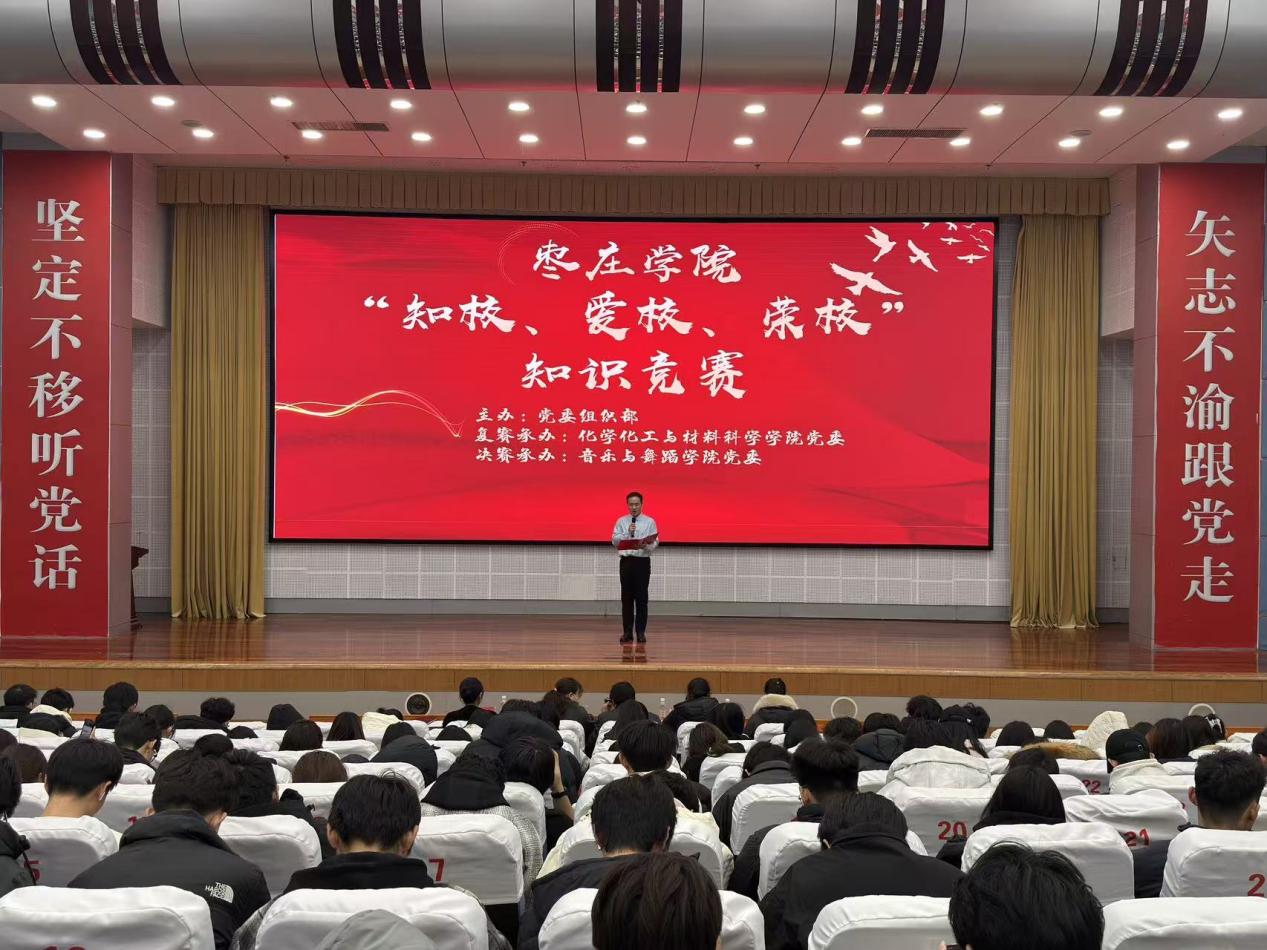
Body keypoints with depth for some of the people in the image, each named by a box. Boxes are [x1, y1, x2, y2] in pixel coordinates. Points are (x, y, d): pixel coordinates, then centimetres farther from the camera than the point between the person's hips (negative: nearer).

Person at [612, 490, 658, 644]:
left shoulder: (650, 521, 3)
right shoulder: (621, 521, 7)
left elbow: (655, 543, -2)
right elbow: (614, 541, 0)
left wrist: (645, 545, -22)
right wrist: (628, 533, -14)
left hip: (642, 562, -1)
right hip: (626, 561, 1)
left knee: (641, 598, 1)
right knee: (626, 598, 5)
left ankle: (641, 632, 7)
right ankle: (627, 632, 11)